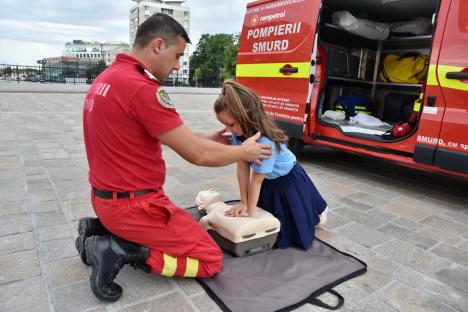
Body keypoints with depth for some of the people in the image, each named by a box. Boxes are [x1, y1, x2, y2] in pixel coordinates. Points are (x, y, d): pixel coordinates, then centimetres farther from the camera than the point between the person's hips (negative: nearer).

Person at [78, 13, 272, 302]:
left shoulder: (107, 78, 7)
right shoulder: (142, 87, -25)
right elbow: (198, 155, -22)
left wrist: (207, 140, 11)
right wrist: (244, 151, -5)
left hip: (107, 197, 10)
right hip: (134, 205, -9)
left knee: (183, 223, 32)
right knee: (211, 260, 4)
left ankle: (101, 229, 15)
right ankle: (120, 251, -6)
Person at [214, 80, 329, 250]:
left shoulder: (265, 141, -40)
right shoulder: (239, 133, -21)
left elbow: (257, 179, -32)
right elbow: (242, 167, -17)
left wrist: (249, 211, -20)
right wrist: (243, 203, -15)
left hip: (288, 180, -6)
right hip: (268, 182, 6)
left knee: (294, 229, 14)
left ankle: (319, 211, 41)